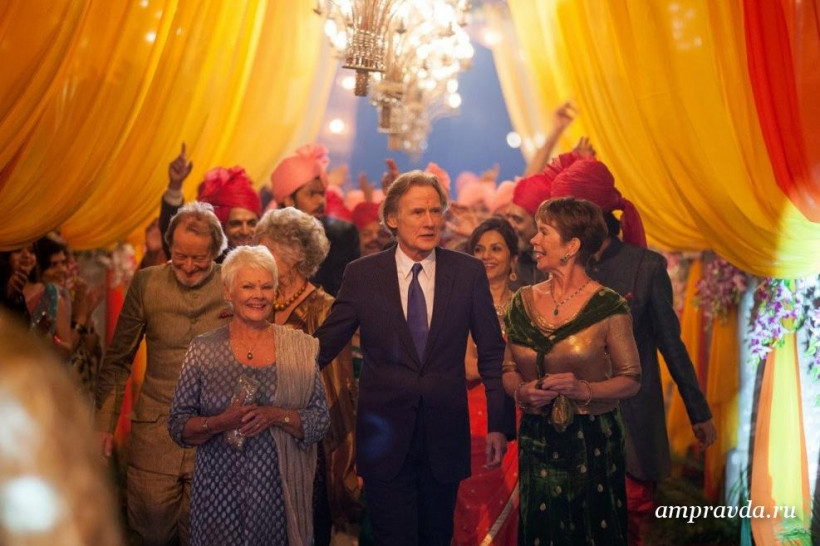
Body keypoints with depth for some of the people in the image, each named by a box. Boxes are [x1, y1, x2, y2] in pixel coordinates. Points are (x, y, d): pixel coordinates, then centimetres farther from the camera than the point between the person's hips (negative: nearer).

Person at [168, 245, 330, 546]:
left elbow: (321, 419, 0)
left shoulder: (300, 346, 2)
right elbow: (178, 426, 0)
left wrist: (276, 416, -16)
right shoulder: (203, 349, 1)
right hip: (219, 492, 0)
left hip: (279, 490, 1)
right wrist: (219, 423, -18)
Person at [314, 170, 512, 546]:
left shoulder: (468, 272, -2)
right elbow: (326, 343, 2)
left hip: (445, 436, 1)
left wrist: (498, 424, 1)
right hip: (385, 436, -1)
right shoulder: (362, 275, -4)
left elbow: (492, 352, 3)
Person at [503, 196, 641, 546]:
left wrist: (585, 390, -21)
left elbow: (631, 380, -5)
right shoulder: (523, 302, 3)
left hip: (593, 441, -3)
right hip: (537, 440, 4)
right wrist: (521, 392, -8)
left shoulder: (607, 307, -10)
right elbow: (509, 369, 12)